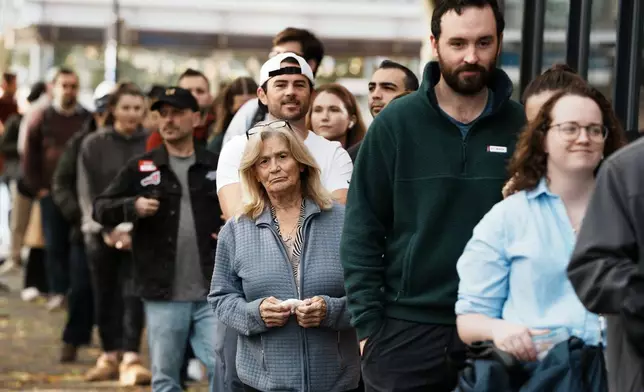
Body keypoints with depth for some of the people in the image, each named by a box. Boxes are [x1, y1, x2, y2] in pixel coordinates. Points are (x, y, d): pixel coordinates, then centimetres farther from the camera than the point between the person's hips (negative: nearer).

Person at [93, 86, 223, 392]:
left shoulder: (218, 167, 7)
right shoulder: (141, 169, 6)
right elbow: (101, 209, 3)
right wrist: (133, 206, -16)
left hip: (212, 294, 0)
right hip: (162, 296, 0)